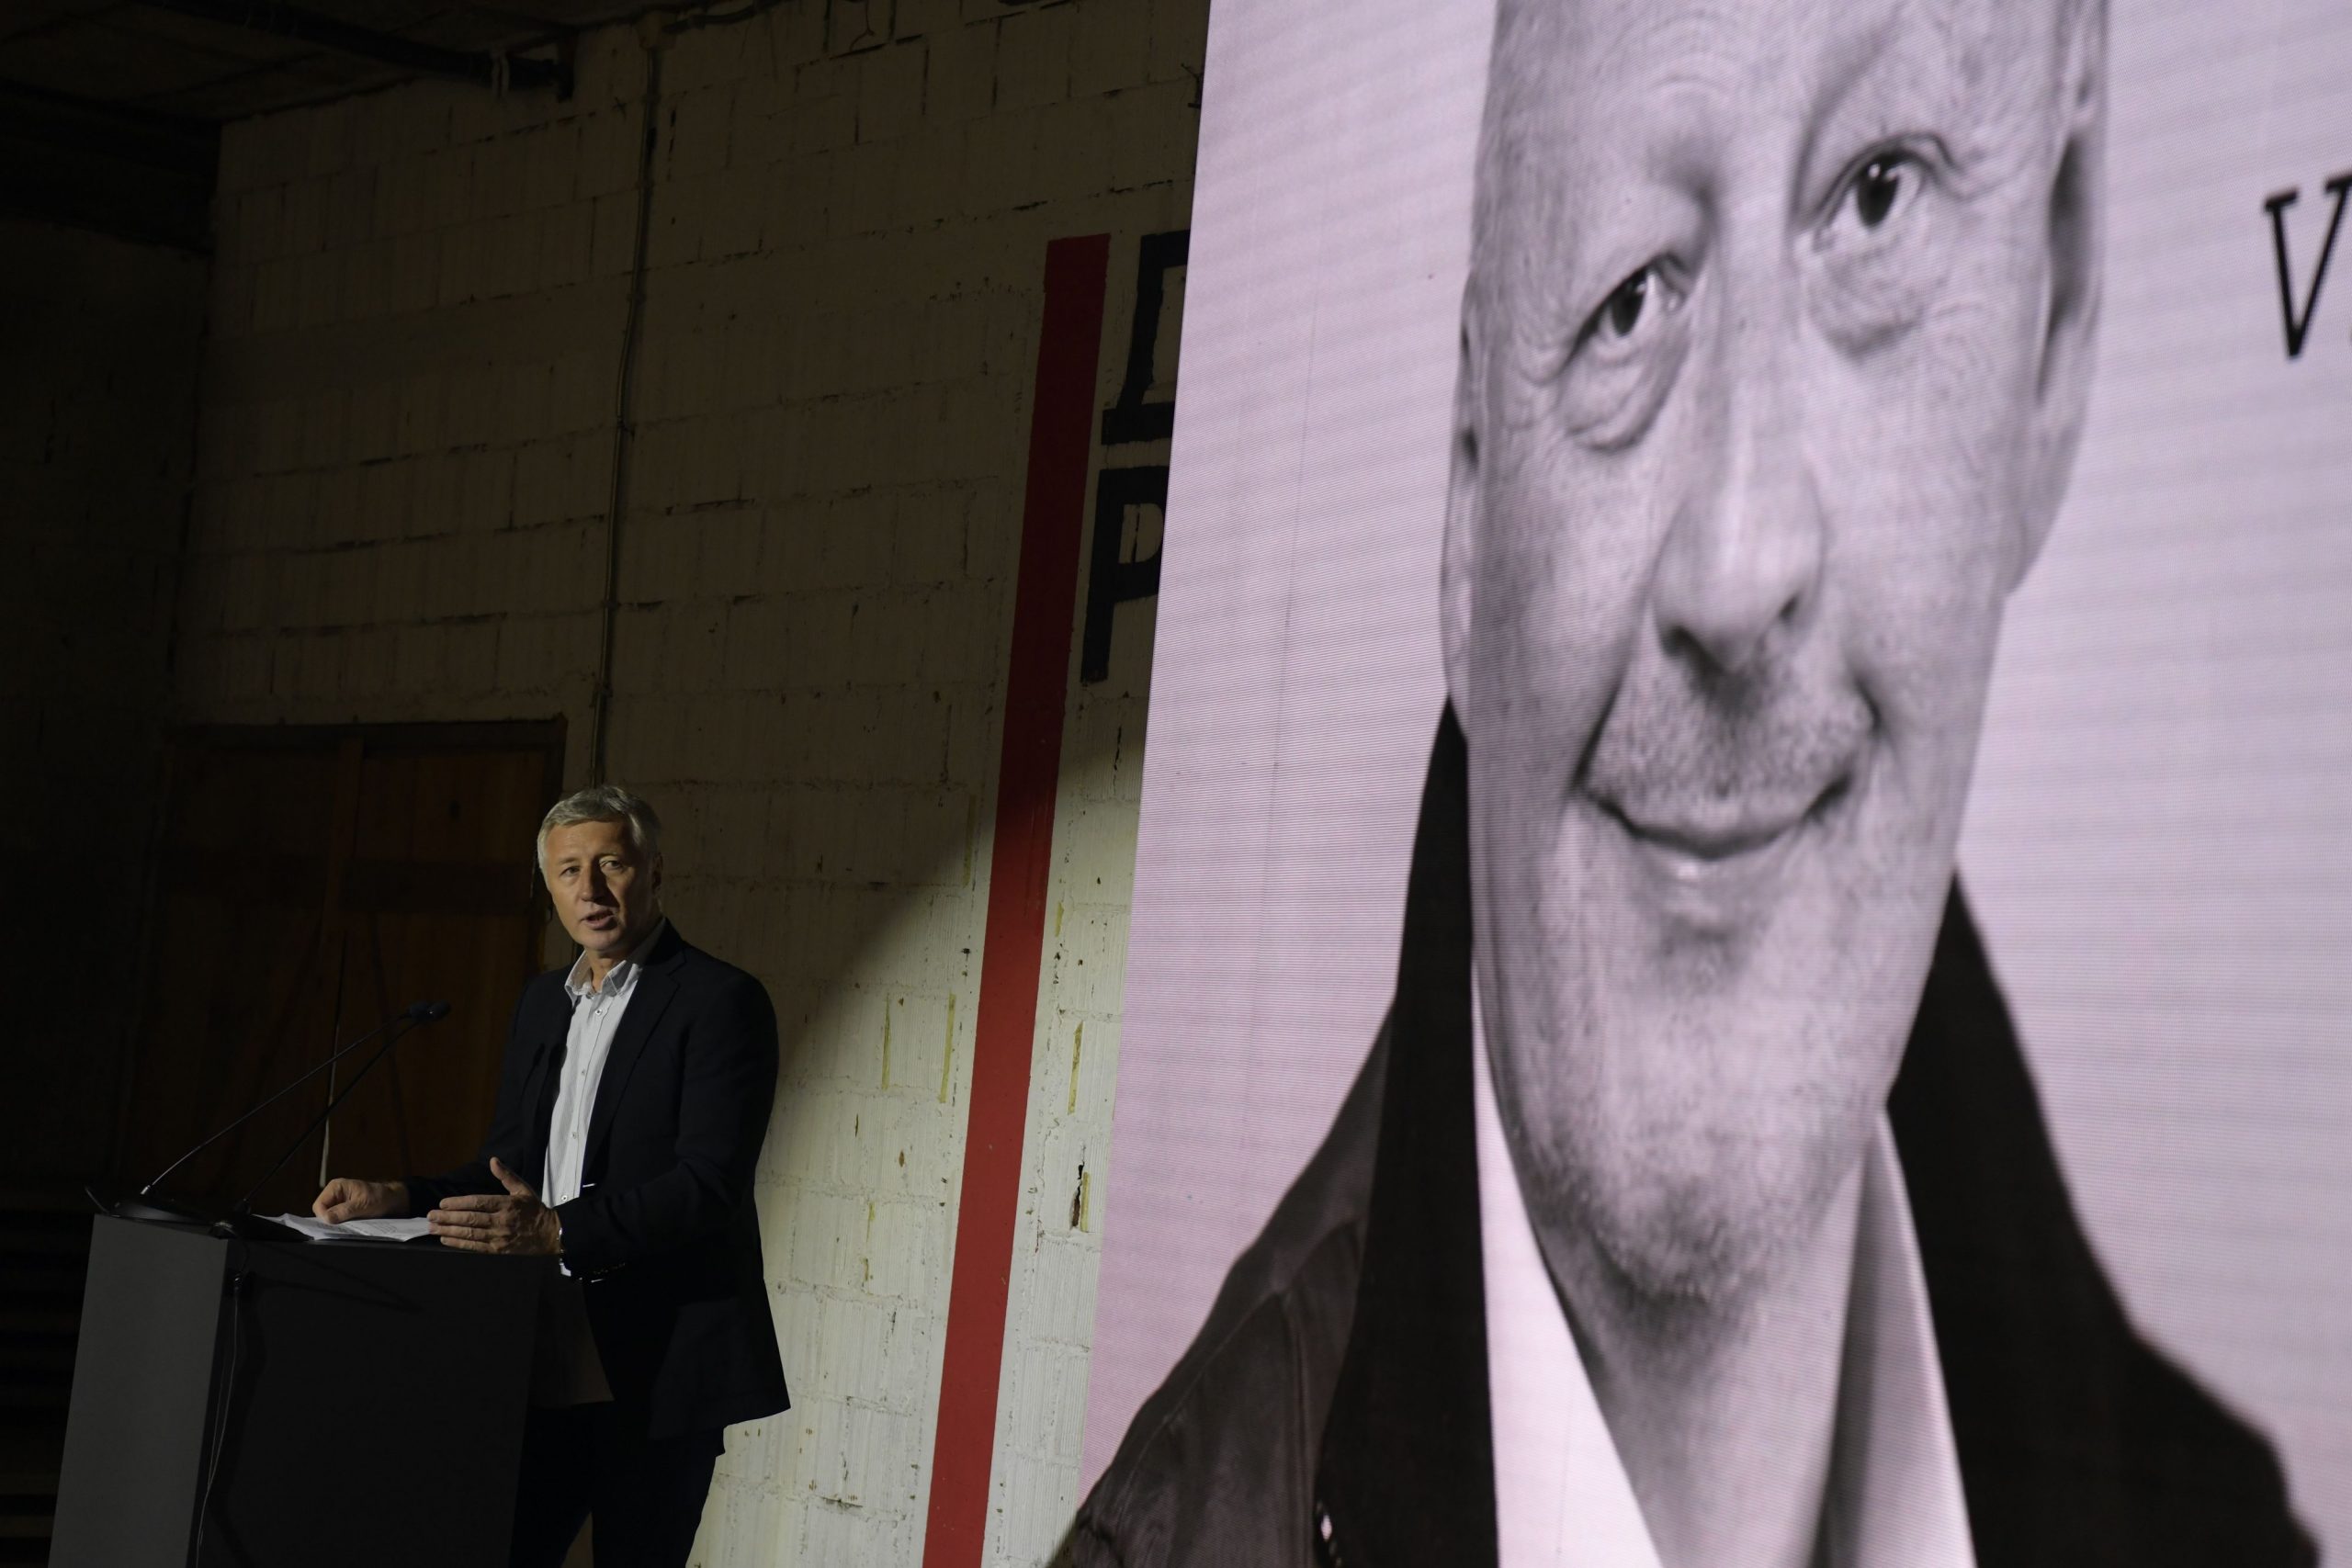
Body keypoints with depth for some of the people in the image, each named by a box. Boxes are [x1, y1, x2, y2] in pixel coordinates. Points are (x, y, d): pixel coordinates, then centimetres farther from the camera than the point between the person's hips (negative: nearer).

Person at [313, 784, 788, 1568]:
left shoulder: (721, 1001, -9)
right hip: (546, 1363, 7)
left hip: (657, 1366, -6)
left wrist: (559, 1229, -28)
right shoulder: (542, 1002, 16)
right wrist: (399, 1199, 3)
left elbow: (708, 1185, -19)